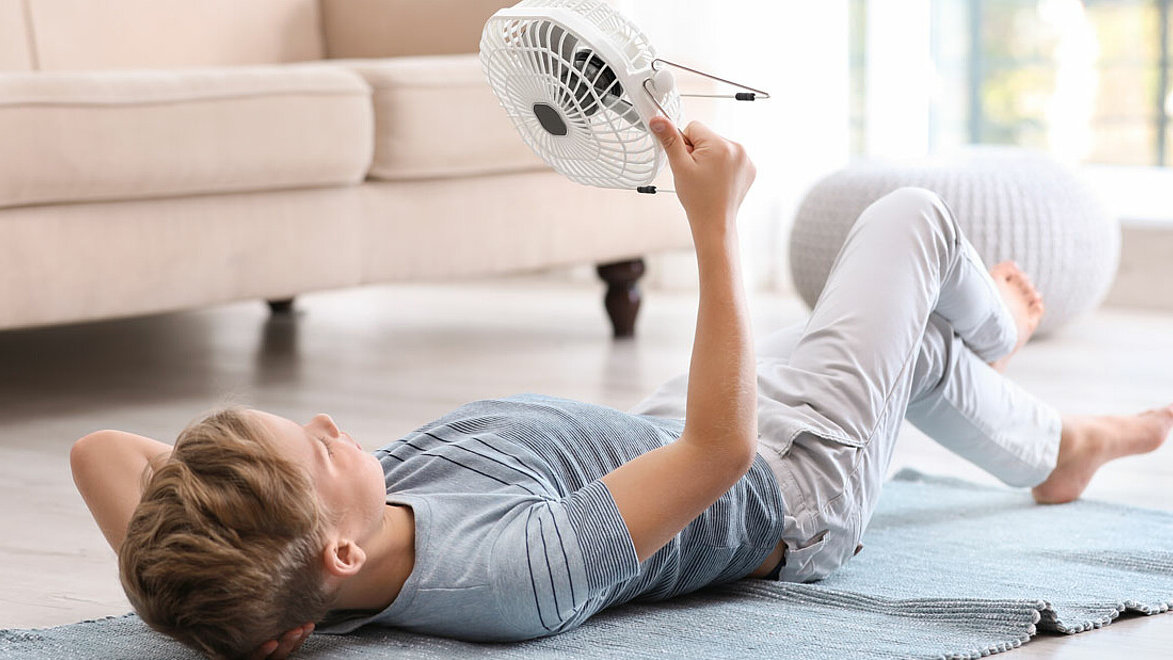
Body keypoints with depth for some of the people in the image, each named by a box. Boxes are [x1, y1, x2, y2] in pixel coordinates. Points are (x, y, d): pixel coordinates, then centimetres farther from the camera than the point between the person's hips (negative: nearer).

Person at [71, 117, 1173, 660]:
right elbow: (721, 445, -45)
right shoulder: (512, 570, -50)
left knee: (915, 347, 30)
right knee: (913, 217, 13)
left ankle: (1059, 445, 64)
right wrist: (713, 221, -42)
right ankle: (989, 338, 51)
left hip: (653, 429, 7)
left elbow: (101, 447, -23)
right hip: (791, 489, -7)